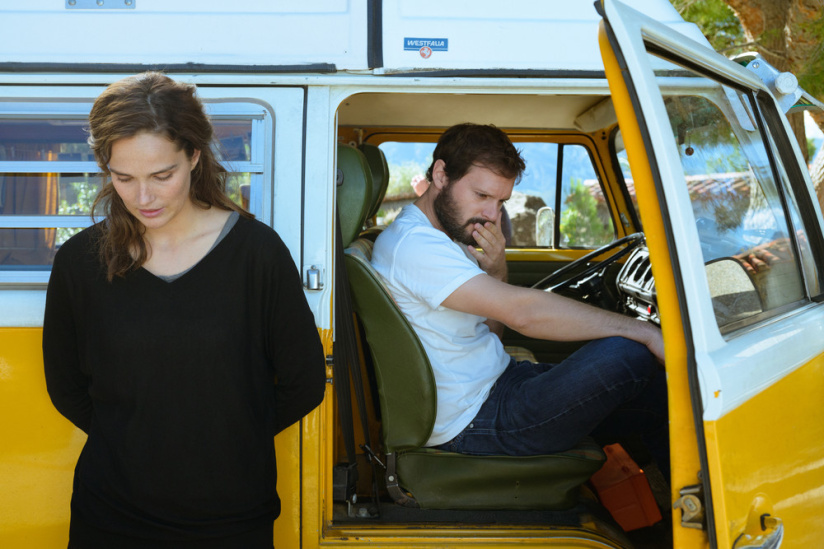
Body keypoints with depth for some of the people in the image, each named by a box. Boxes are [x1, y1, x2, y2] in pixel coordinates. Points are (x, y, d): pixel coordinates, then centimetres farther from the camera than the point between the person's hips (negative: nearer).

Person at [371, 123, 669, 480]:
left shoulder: (447, 236, 11)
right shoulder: (412, 244, -22)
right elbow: (523, 312, -30)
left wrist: (496, 272, -7)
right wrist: (646, 333, -26)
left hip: (497, 380, 10)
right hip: (473, 427, -10)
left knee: (649, 394, 2)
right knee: (627, 354, -19)